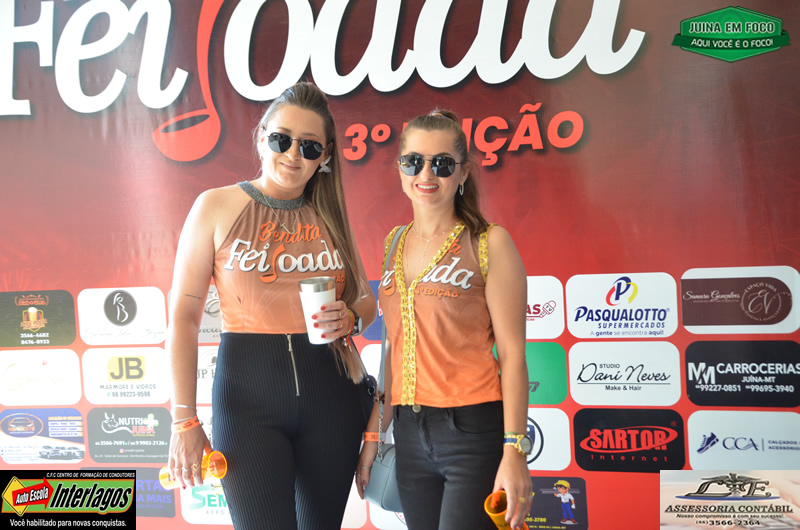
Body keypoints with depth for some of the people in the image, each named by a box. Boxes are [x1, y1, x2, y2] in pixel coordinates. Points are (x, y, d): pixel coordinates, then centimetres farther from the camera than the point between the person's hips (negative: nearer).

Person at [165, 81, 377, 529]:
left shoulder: (330, 215, 8)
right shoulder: (218, 206, -2)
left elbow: (367, 301, 17)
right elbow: (184, 315, -4)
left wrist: (350, 319, -8)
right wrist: (184, 421, -9)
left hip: (329, 391, 4)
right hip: (248, 392, -3)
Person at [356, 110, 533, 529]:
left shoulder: (489, 243, -6)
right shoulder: (395, 243, 10)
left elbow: (512, 354, -9)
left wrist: (514, 452, -14)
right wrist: (374, 434, 13)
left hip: (474, 429, -5)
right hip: (410, 431, 5)